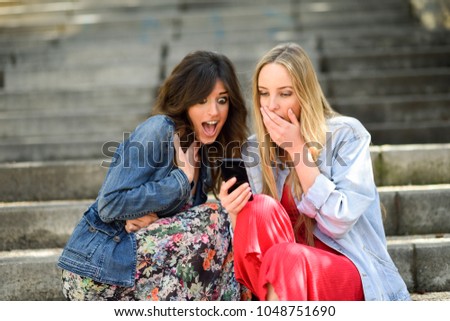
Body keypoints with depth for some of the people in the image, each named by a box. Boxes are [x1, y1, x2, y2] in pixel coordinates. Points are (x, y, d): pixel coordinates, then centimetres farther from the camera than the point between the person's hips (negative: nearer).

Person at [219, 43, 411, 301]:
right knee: (261, 207, -26)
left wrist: (298, 149, -15)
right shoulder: (255, 150, 7)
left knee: (284, 257, -36)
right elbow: (254, 236, 4)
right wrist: (236, 215, -19)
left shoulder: (346, 134, -5)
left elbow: (338, 222, -15)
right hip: (289, 271, 4)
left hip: (348, 270, -4)